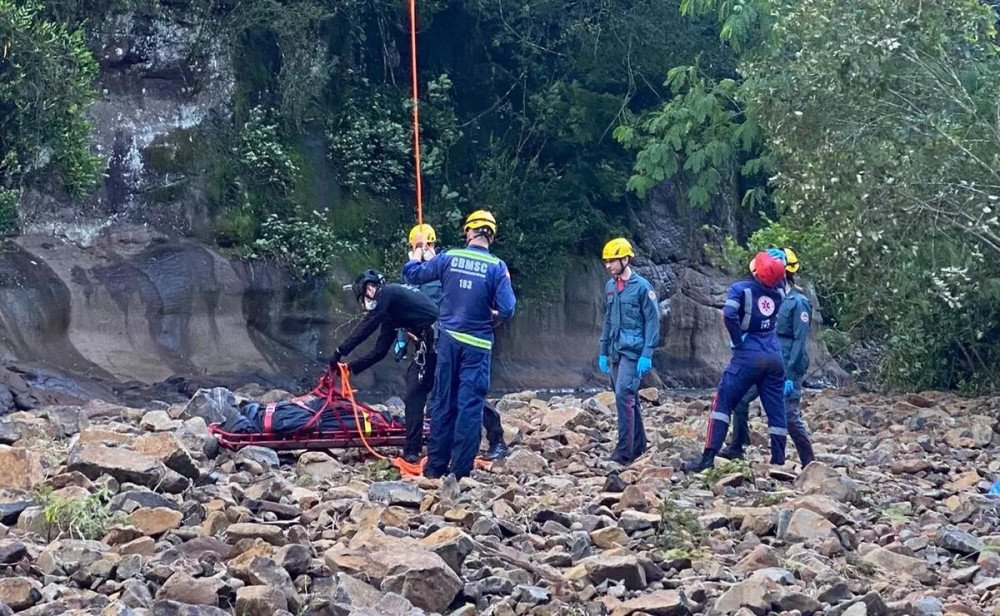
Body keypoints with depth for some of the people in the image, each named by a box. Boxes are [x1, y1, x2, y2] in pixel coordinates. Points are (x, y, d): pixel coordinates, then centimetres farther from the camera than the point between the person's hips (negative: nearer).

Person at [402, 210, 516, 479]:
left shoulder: (448, 258, -3)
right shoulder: (496, 267, -9)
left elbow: (412, 274, 8)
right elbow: (507, 309, -15)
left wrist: (417, 257, 28)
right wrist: (492, 317, 8)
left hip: (449, 339, 3)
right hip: (477, 344, -3)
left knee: (443, 402, 11)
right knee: (470, 406, 0)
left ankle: (436, 465, 15)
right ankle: (460, 469, -1)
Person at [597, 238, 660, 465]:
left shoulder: (642, 287, -8)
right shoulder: (610, 286, 12)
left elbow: (652, 322, -9)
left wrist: (647, 355, -15)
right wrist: (603, 352, 17)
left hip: (633, 351, -7)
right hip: (615, 352, 7)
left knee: (624, 395, -16)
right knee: (628, 398, 12)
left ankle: (625, 451, -16)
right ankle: (638, 445, 22)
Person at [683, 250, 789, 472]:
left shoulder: (741, 289, -7)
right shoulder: (778, 291, 6)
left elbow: (729, 315, -22)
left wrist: (738, 342, -10)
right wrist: (779, 263, 19)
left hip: (749, 356, -4)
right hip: (774, 358, 4)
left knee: (723, 402, -1)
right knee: (776, 410, 8)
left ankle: (708, 457, -8)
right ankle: (778, 461, 10)